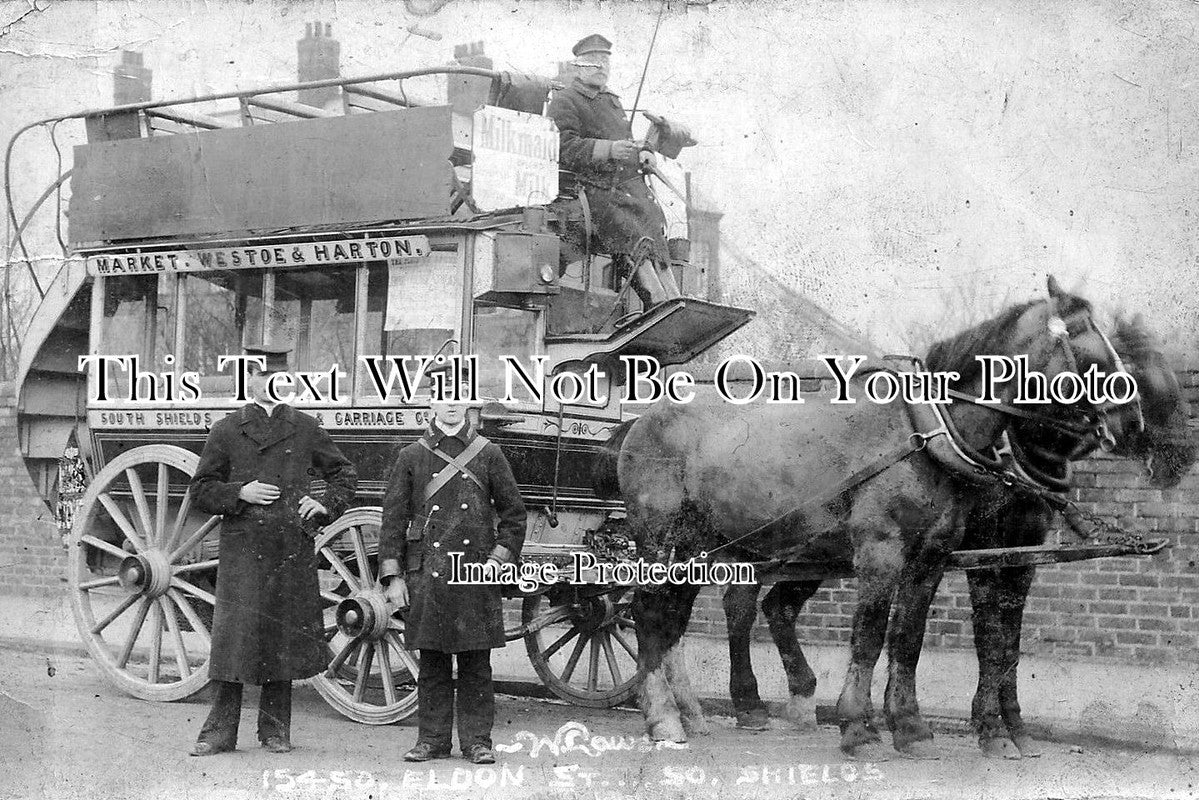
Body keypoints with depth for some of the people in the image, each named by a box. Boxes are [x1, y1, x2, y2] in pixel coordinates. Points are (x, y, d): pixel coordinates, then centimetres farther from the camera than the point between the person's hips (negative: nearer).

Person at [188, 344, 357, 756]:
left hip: (293, 550, 2)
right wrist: (240, 493, -10)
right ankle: (220, 732, 2)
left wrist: (325, 505, 4)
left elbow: (345, 474, 20)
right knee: (233, 636, -6)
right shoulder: (227, 430, 7)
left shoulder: (305, 428, 11)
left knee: (285, 637, 6)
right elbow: (200, 491, 6)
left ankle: (275, 730, 17)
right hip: (242, 549, -2)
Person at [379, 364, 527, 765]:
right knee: (432, 663, 6)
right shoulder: (411, 456, 6)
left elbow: (514, 514, 8)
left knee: (476, 664, 3)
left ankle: (477, 741, 10)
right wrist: (393, 576, 0)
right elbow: (393, 518, 6)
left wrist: (498, 560, -2)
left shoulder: (488, 454, 6)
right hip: (426, 575, 0)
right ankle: (432, 739, 15)